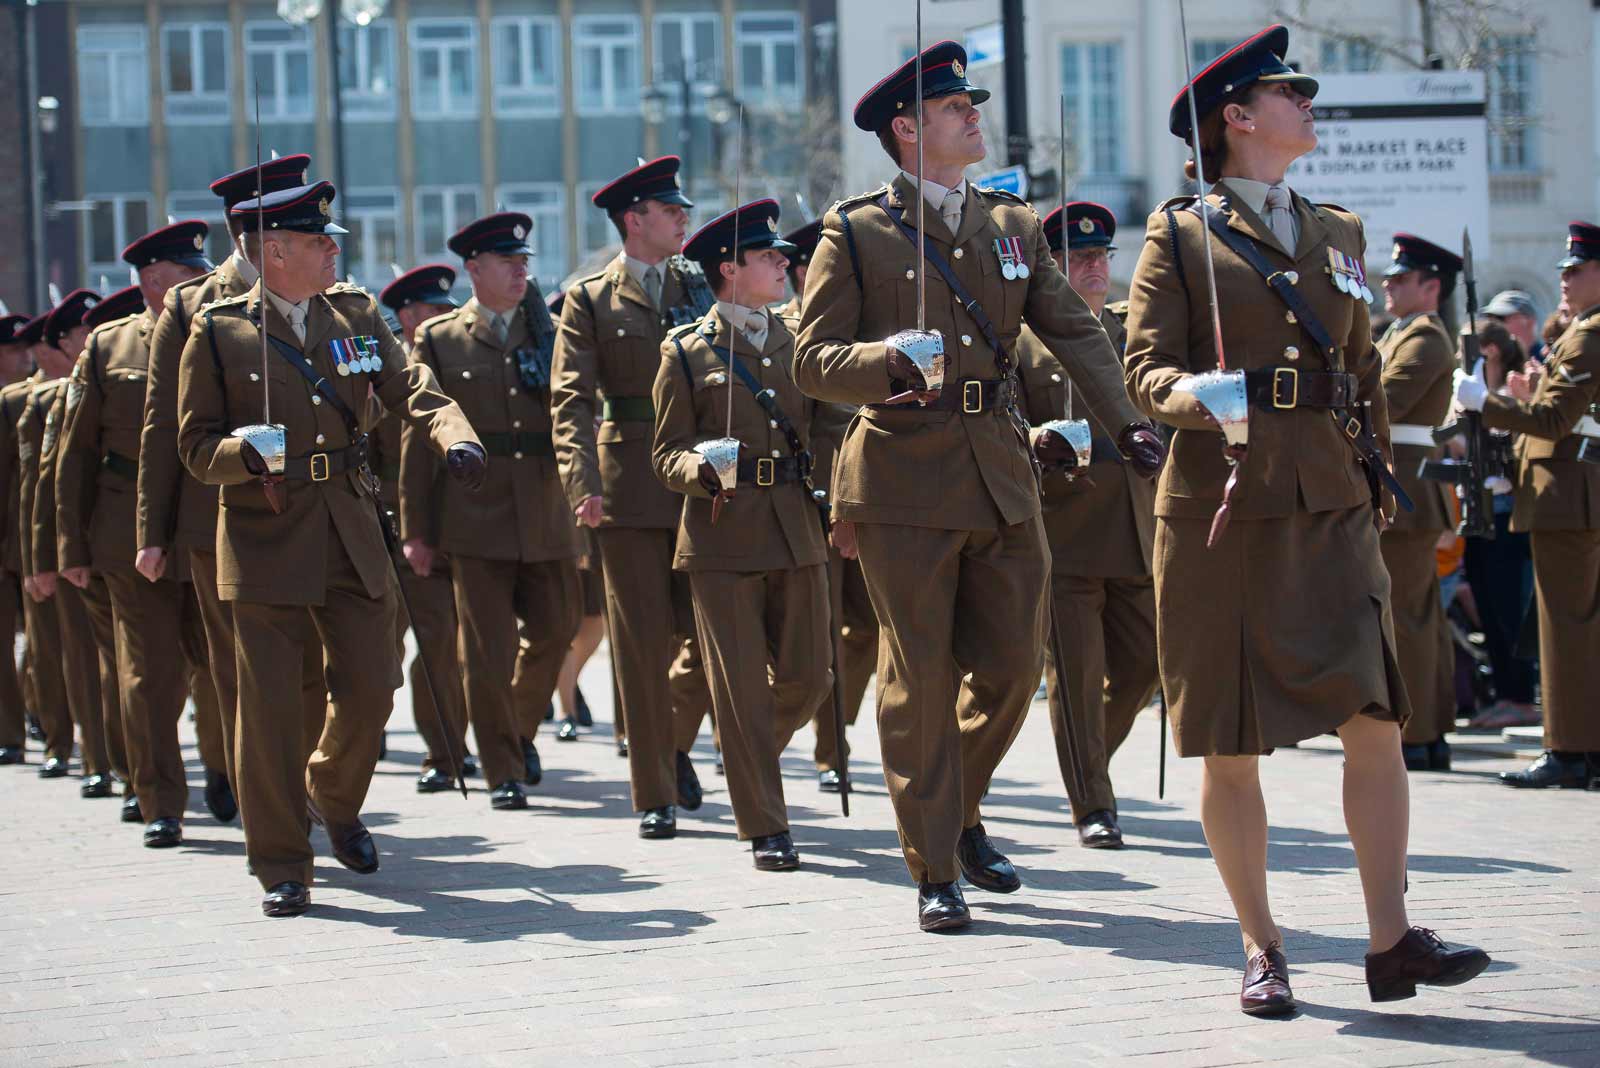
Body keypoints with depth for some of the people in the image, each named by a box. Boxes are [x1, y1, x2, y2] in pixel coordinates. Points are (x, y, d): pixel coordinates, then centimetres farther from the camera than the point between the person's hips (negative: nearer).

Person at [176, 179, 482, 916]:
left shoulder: (356, 314, 9)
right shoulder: (217, 332, -3)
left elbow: (410, 388, -1)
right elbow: (197, 446, -1)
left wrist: (454, 436, -21)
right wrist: (247, 452, -23)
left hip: (353, 538, 4)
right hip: (265, 543, -4)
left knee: (370, 688, 6)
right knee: (270, 705, -2)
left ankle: (334, 798, 36)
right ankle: (281, 867, 7)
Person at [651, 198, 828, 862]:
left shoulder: (799, 342, 13)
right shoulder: (686, 352, 2)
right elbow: (667, 455, 2)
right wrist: (705, 470, -18)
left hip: (798, 533, 4)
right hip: (723, 536, -4)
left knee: (807, 676, 4)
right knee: (742, 685, -2)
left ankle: (748, 757, 34)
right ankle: (766, 829, 5)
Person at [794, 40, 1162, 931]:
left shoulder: (1014, 225, 13)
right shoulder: (856, 232, 0)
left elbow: (1076, 333, 11)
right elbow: (814, 361, -4)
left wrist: (1129, 424, -3)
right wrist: (889, 361, -24)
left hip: (1003, 474, 5)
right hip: (905, 480, -4)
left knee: (1013, 662, 6)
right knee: (920, 678, 0)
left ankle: (960, 813, 31)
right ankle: (934, 870, 8)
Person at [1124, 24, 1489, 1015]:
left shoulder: (1339, 232, 18)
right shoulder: (1180, 233, 3)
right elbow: (1147, 369, -2)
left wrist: (1381, 483, 17)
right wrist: (1191, 397, -23)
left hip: (1331, 507, 4)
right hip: (1223, 506, -4)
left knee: (1376, 717, -7)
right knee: (1230, 740, 1)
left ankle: (1392, 942, -3)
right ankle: (1261, 948, 11)